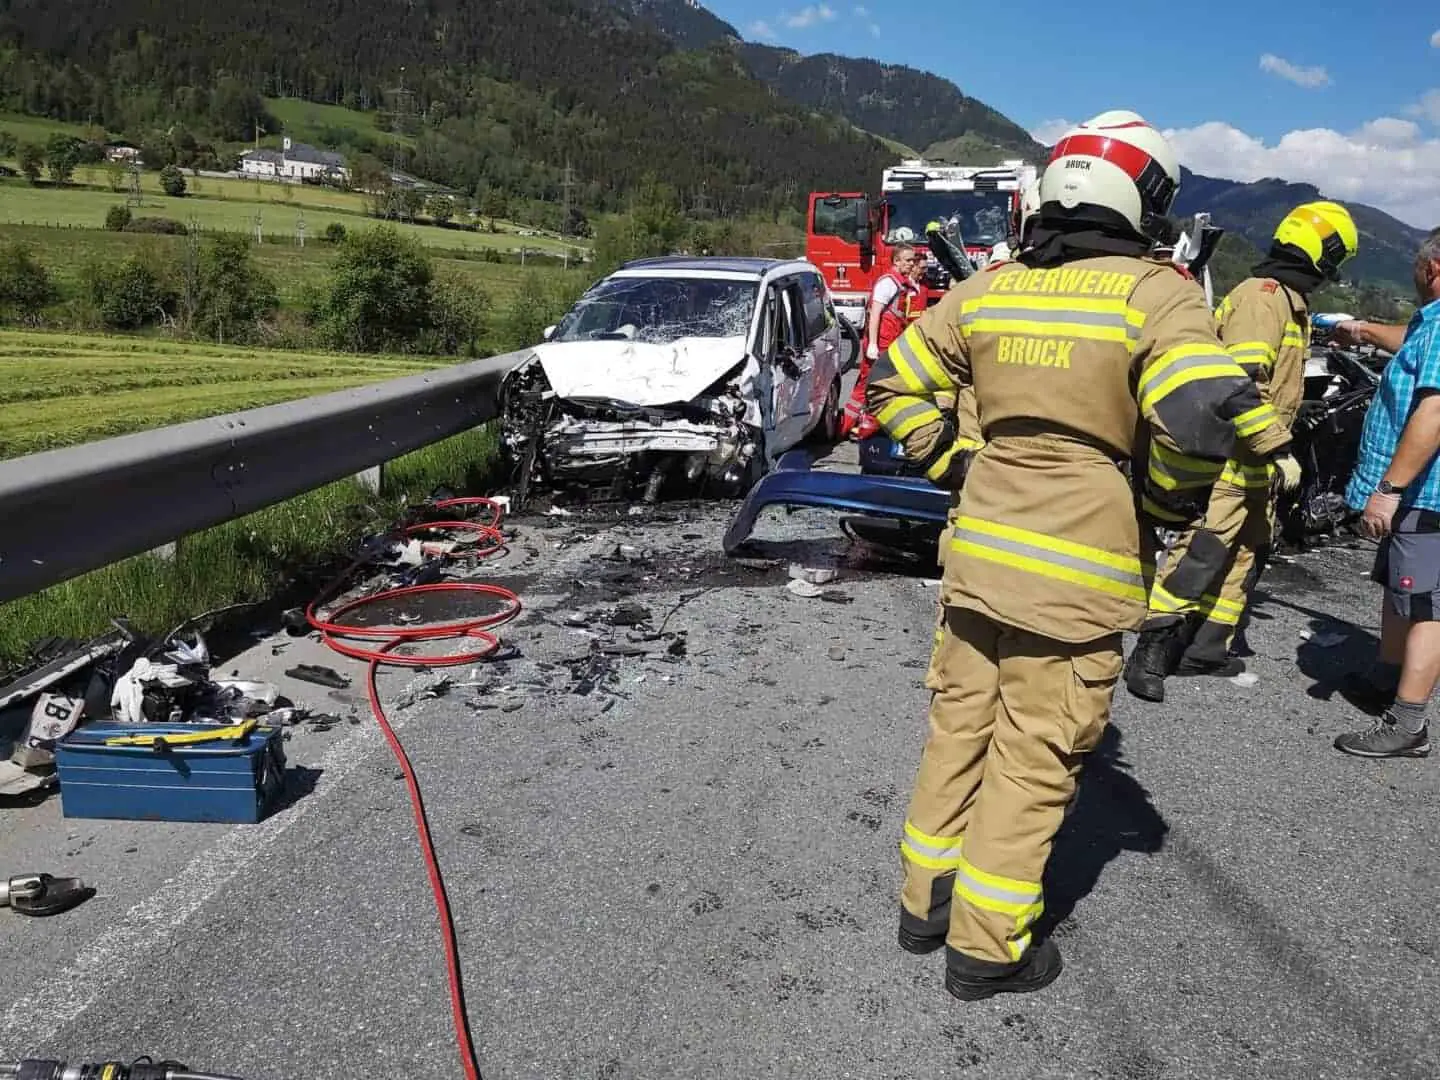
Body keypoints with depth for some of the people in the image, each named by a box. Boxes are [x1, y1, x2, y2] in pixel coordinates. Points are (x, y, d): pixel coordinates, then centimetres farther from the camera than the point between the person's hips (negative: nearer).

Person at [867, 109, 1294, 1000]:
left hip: (978, 554, 6)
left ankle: (927, 900, 32)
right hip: (1076, 576, -5)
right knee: (1033, 760, 7)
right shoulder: (1155, 292, -10)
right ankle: (987, 946, 20)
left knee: (960, 728, 18)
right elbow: (1205, 420, -23)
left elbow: (895, 386, 12)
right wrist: (1161, 508, -5)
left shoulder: (990, 288, 6)